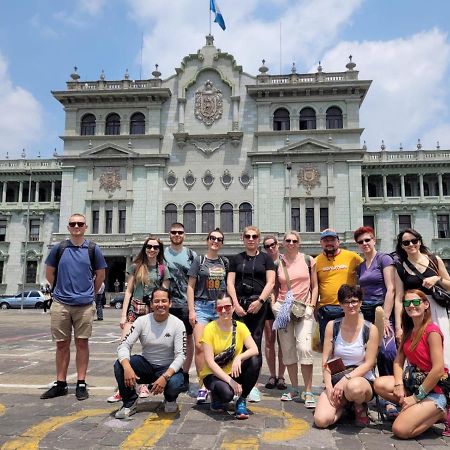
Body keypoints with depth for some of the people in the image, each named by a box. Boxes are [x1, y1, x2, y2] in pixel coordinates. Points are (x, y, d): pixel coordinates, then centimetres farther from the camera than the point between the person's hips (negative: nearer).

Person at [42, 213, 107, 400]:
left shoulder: (93, 249, 2)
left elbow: (100, 275, 10)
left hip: (85, 305, -1)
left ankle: (81, 383, 13)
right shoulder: (59, 248, 3)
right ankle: (60, 383, 19)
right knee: (62, 344, 8)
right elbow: (49, 273, 14)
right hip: (60, 304, 1)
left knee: (82, 343, 4)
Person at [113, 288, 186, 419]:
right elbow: (124, 346, -14)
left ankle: (170, 399, 5)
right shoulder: (142, 321, -8)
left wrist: (165, 377, -33)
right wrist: (127, 367, -35)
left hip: (168, 368, -2)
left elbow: (181, 355, -17)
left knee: (175, 384, -34)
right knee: (119, 365, -24)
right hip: (146, 365, 2)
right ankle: (130, 402, -2)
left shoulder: (177, 324, -13)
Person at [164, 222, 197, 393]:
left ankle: (185, 375, 13)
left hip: (186, 304, 0)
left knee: (188, 338, 3)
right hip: (167, 303, 0)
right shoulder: (162, 254, 7)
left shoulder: (191, 255, 6)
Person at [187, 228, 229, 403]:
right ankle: (203, 385, -5)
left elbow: (229, 285, 15)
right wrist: (191, 310, -4)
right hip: (202, 305, -2)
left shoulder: (225, 262, 11)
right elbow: (191, 286, 2)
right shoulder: (199, 260, 3)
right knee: (199, 346, -13)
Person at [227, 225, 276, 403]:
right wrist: (236, 304, -5)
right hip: (239, 303, 1)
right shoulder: (236, 259, 14)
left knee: (255, 341, -2)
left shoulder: (265, 258, 10)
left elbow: (270, 282, 2)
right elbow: (230, 283, 8)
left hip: (258, 304, -1)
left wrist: (260, 300, -10)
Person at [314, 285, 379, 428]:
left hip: (362, 380, -2)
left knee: (354, 387, -41)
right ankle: (344, 405, 14)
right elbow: (326, 360, 0)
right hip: (336, 380, 3)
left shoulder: (370, 329, -6)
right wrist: (329, 386, -12)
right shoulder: (332, 326, 1)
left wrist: (345, 380, -19)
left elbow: (368, 364, -9)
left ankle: (360, 407, -2)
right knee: (321, 420, -21)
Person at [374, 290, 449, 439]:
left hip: (433, 389, -7)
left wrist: (417, 397, -17)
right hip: (412, 382, 8)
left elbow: (438, 369, -22)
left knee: (401, 430, -21)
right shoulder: (408, 331, 9)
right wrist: (399, 385, -14)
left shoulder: (432, 331, -16)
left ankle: (440, 413, 2)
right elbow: (398, 361, 4)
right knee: (380, 384, -18)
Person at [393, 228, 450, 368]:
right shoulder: (400, 267, 4)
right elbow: (398, 299, 0)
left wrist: (437, 279, -9)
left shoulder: (435, 260, 5)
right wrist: (398, 327, -5)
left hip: (436, 311, 0)